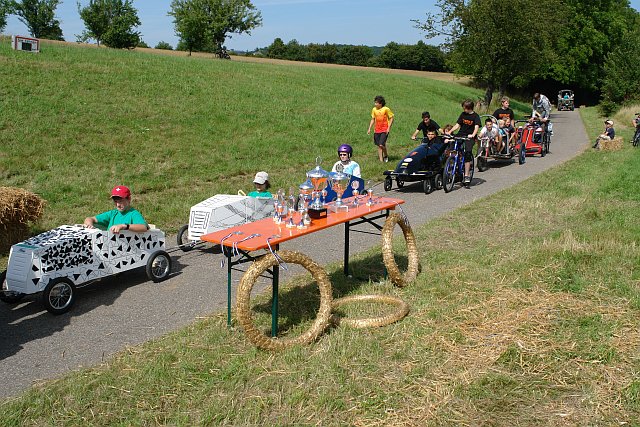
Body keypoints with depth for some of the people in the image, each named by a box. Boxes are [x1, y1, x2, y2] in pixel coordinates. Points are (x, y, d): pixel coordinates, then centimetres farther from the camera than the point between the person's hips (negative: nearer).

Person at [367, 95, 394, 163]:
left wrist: (388, 128, -10)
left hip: (384, 130, -5)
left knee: (381, 144, -15)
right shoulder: (374, 109, 5)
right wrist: (369, 128, 10)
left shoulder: (386, 109, -9)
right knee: (379, 146, 6)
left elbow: (391, 118, -3)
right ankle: (381, 160, 14)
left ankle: (385, 156, 11)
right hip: (377, 130, 5)